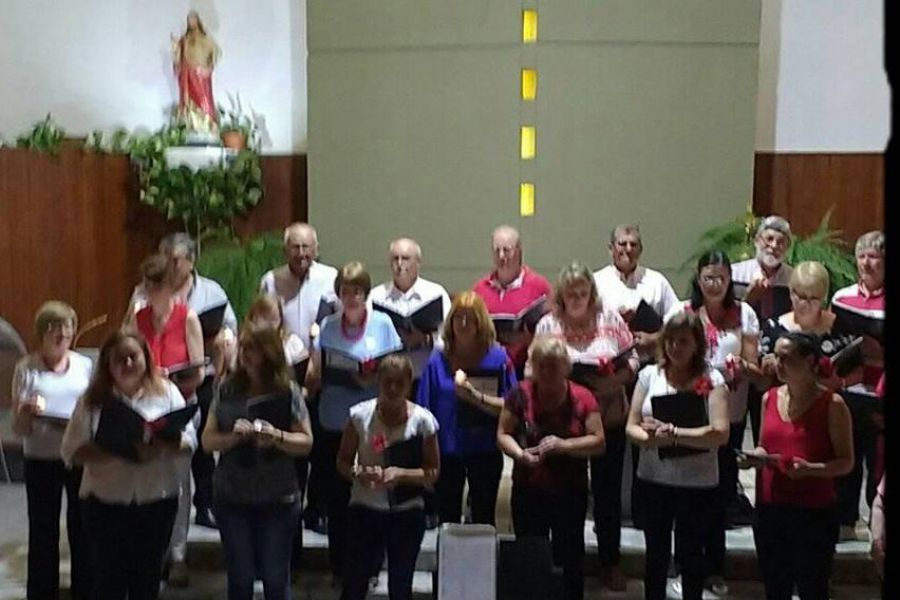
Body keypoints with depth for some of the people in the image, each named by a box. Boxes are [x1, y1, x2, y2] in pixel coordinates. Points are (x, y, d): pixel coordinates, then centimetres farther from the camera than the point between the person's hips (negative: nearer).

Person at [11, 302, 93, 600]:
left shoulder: (85, 365, 2)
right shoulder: (26, 368, -2)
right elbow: (18, 428, -2)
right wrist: (27, 410, -23)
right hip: (41, 461, -1)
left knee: (83, 529, 9)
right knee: (43, 532, 6)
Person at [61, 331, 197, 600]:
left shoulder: (166, 392, 2)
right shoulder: (93, 399, -1)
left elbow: (189, 441, -2)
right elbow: (71, 451, -6)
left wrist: (159, 447, -22)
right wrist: (112, 451, -21)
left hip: (157, 499, 1)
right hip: (105, 501, -1)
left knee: (147, 578, 12)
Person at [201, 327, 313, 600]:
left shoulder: (288, 390, -5)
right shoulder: (227, 390, 0)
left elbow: (306, 442, -4)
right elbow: (207, 440, 1)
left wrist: (276, 436, -22)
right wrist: (233, 437, -19)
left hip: (278, 499, -1)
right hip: (232, 497, 2)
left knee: (275, 578, 8)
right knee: (239, 578, 11)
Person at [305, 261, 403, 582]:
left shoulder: (383, 323, 1)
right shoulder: (327, 326, 5)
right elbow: (312, 380, 5)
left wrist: (374, 378, -18)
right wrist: (318, 375, -17)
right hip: (333, 426, 2)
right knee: (336, 499, 9)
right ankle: (339, 567, 23)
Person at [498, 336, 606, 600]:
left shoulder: (582, 398, -6)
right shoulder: (521, 394, -6)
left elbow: (599, 442, -7)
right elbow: (502, 434, -1)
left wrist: (565, 445, -23)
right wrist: (520, 454, -21)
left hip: (571, 493, 0)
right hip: (528, 492, 0)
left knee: (569, 558, 11)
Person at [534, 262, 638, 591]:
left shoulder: (610, 318, -1)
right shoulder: (547, 325, -3)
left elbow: (632, 359, 1)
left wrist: (615, 381, -16)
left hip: (610, 418, 1)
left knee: (608, 490, 12)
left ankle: (610, 561, 29)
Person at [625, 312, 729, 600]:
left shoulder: (711, 379, -9)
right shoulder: (650, 374, -1)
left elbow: (720, 433, -19)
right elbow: (631, 426, -1)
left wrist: (673, 433, -26)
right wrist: (651, 438, -22)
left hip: (698, 483, -2)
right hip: (653, 479, 2)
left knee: (691, 552, 15)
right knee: (656, 550, 18)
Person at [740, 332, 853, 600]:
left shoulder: (832, 404, -9)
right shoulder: (769, 398, 7)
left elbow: (846, 462, -9)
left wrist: (811, 469, -26)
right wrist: (755, 456, -3)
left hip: (814, 512, -5)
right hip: (769, 509, 5)